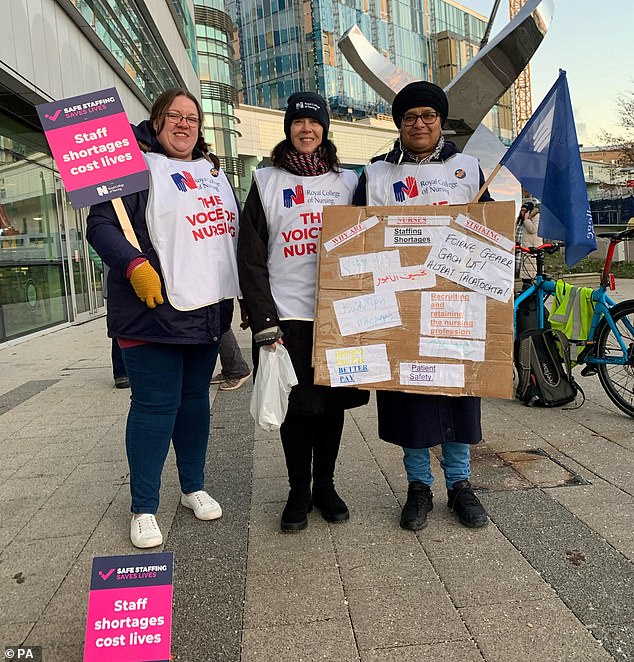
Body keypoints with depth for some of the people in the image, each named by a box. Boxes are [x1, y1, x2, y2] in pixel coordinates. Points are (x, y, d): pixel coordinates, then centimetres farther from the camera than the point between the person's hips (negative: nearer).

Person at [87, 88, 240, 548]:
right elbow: (101, 224, -11)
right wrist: (134, 265, -26)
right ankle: (144, 508, 12)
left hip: (209, 311, 7)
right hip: (156, 313, -6)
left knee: (196, 398, 15)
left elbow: (234, 230, 24)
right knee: (154, 406, -2)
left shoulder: (213, 171, 18)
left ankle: (194, 488, 30)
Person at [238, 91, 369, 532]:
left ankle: (326, 485, 25)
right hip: (286, 316, -2)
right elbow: (251, 257, -1)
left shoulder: (347, 182, 11)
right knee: (295, 405, 3)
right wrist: (264, 322, -9)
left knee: (333, 401, 8)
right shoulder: (267, 182, 5)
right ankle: (299, 491, 20)